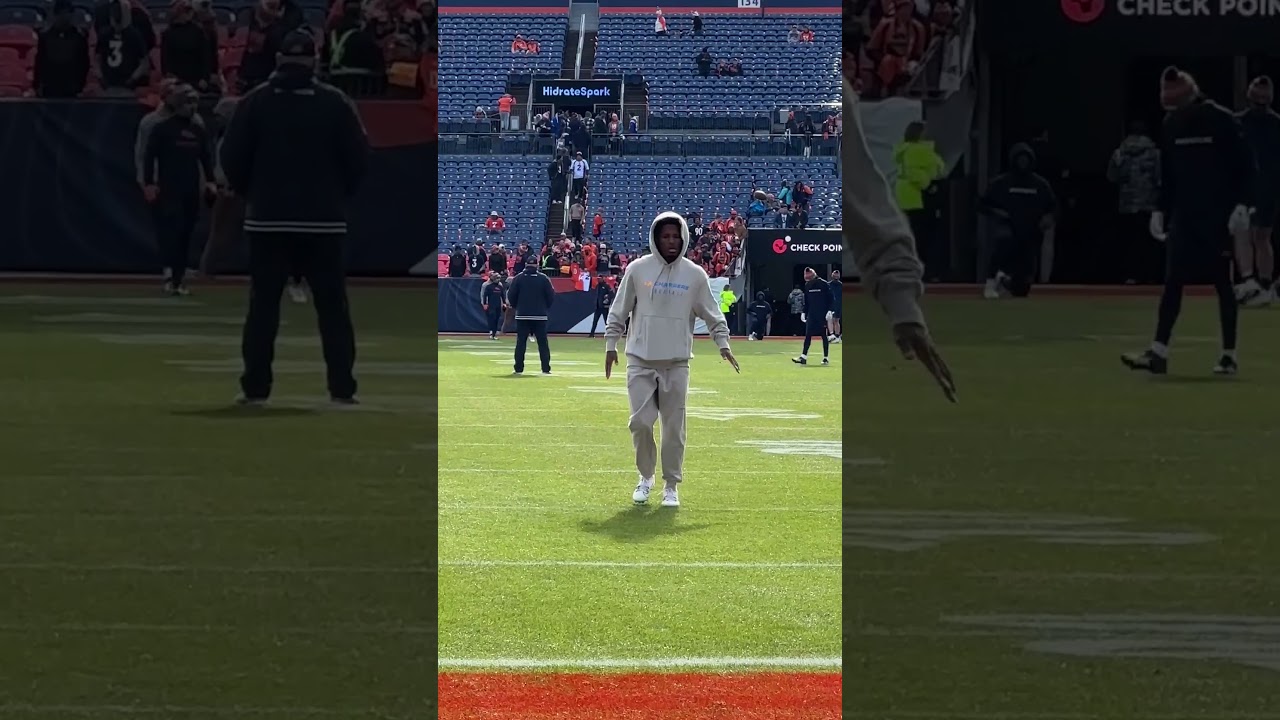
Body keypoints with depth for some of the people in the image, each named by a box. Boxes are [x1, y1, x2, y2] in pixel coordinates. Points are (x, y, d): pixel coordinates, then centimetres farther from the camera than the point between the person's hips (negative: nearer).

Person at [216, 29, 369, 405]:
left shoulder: (255, 102, -1)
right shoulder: (335, 103, -2)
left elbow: (232, 157, -2)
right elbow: (359, 155, -1)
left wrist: (249, 194, 13)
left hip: (268, 218, 0)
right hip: (324, 220, 0)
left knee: (263, 304, 4)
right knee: (332, 305, 5)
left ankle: (255, 388, 1)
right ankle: (342, 388, 2)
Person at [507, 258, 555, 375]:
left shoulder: (518, 278, -2)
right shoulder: (544, 279, -3)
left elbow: (511, 297, -1)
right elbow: (551, 297, -1)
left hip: (522, 316, 0)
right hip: (540, 316, 0)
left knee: (521, 342, 5)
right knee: (543, 342, 5)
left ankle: (519, 369, 2)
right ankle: (546, 369, 0)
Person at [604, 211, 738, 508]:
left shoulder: (695, 274, 2)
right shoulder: (637, 269, 1)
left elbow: (712, 314, 8)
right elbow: (619, 311, 6)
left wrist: (723, 343, -3)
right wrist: (611, 345, 2)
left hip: (676, 362, 0)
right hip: (641, 361, 0)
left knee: (674, 426, 1)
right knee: (640, 422, -5)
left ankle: (671, 485, 12)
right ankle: (646, 476, 17)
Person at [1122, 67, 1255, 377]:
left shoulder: (1221, 121, -10)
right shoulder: (1172, 124, 7)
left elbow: (1245, 166, -9)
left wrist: (1242, 206, -18)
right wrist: (1160, 210, 10)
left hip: (1220, 216, -5)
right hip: (1184, 214, 5)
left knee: (1222, 282, 2)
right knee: (1172, 281, -2)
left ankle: (1229, 355, 9)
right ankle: (1158, 353, -3)